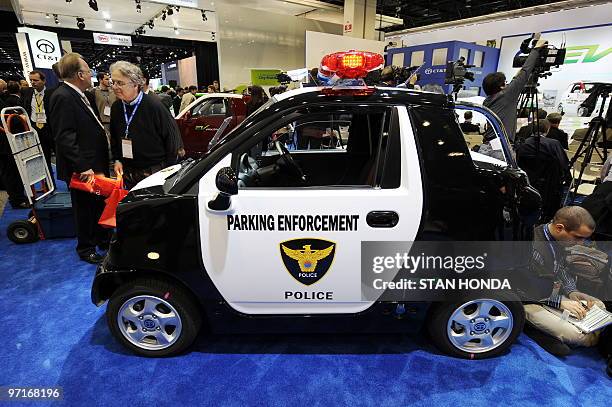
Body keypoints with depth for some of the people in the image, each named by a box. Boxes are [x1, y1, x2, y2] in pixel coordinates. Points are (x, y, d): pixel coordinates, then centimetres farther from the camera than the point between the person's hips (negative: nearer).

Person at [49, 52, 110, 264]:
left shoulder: (83, 96, 10)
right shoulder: (62, 97, -18)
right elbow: (64, 137, -23)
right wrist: (82, 167, -26)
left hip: (96, 163, 8)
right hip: (82, 168, -8)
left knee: (100, 204, 19)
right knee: (84, 208, 7)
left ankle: (102, 239, 36)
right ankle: (85, 248, 24)